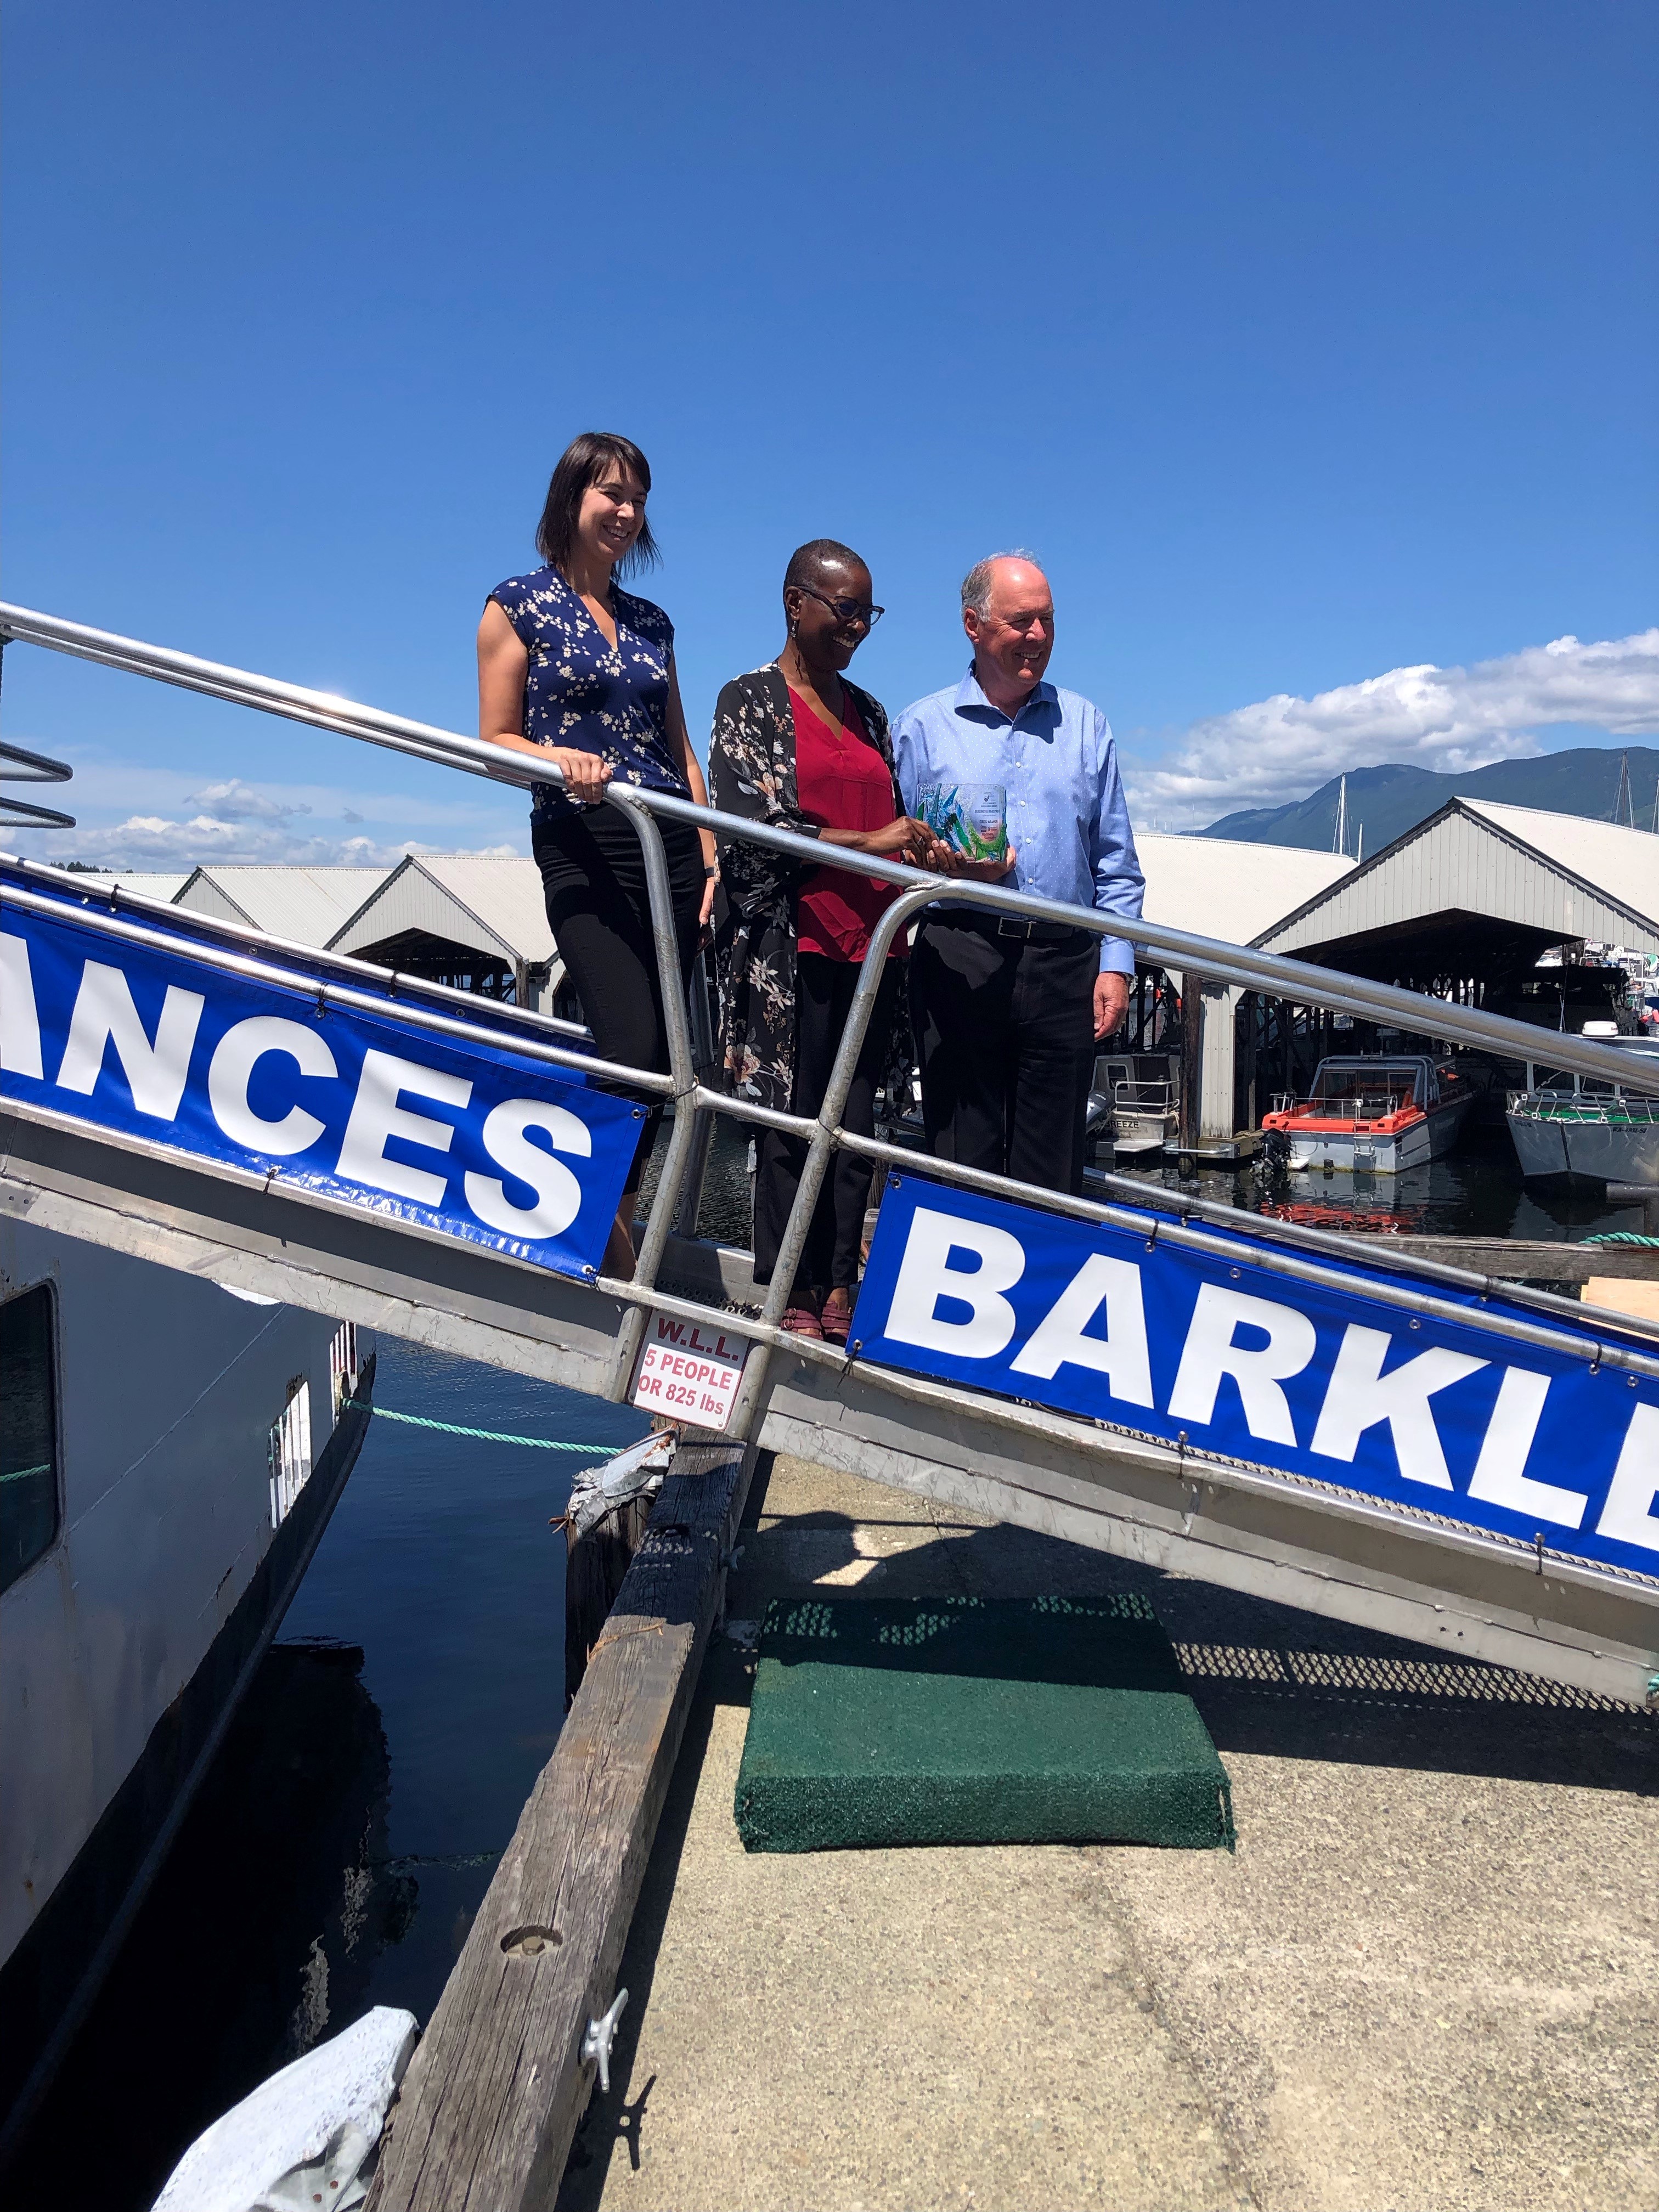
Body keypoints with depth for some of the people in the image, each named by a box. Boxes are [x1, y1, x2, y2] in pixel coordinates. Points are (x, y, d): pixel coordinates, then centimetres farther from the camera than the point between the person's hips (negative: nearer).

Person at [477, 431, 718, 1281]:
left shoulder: (650, 622, 18)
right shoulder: (519, 604, 4)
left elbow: (679, 748, 17)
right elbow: (496, 740, 1)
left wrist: (708, 853, 7)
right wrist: (562, 760, -19)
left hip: (669, 845, 6)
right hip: (582, 846, -5)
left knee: (661, 1055, 3)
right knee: (632, 1048, -16)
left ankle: (608, 1223, 16)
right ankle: (612, 1241, 1)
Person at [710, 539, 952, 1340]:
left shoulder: (867, 711, 21)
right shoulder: (750, 700, 3)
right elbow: (751, 824, -9)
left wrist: (927, 850, 2)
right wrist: (870, 842, -15)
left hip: (871, 942, 6)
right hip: (792, 941, -6)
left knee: (855, 1120, 3)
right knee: (794, 1117, -5)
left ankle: (840, 1292, 9)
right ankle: (792, 1301, 2)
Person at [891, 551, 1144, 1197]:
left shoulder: (1085, 724, 15)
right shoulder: (921, 727, 9)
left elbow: (1117, 864, 13)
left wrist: (1116, 963, 3)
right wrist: (952, 870, -13)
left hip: (1065, 963, 2)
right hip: (959, 960, -2)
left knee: (1053, 1168, 4)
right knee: (961, 1160, 0)